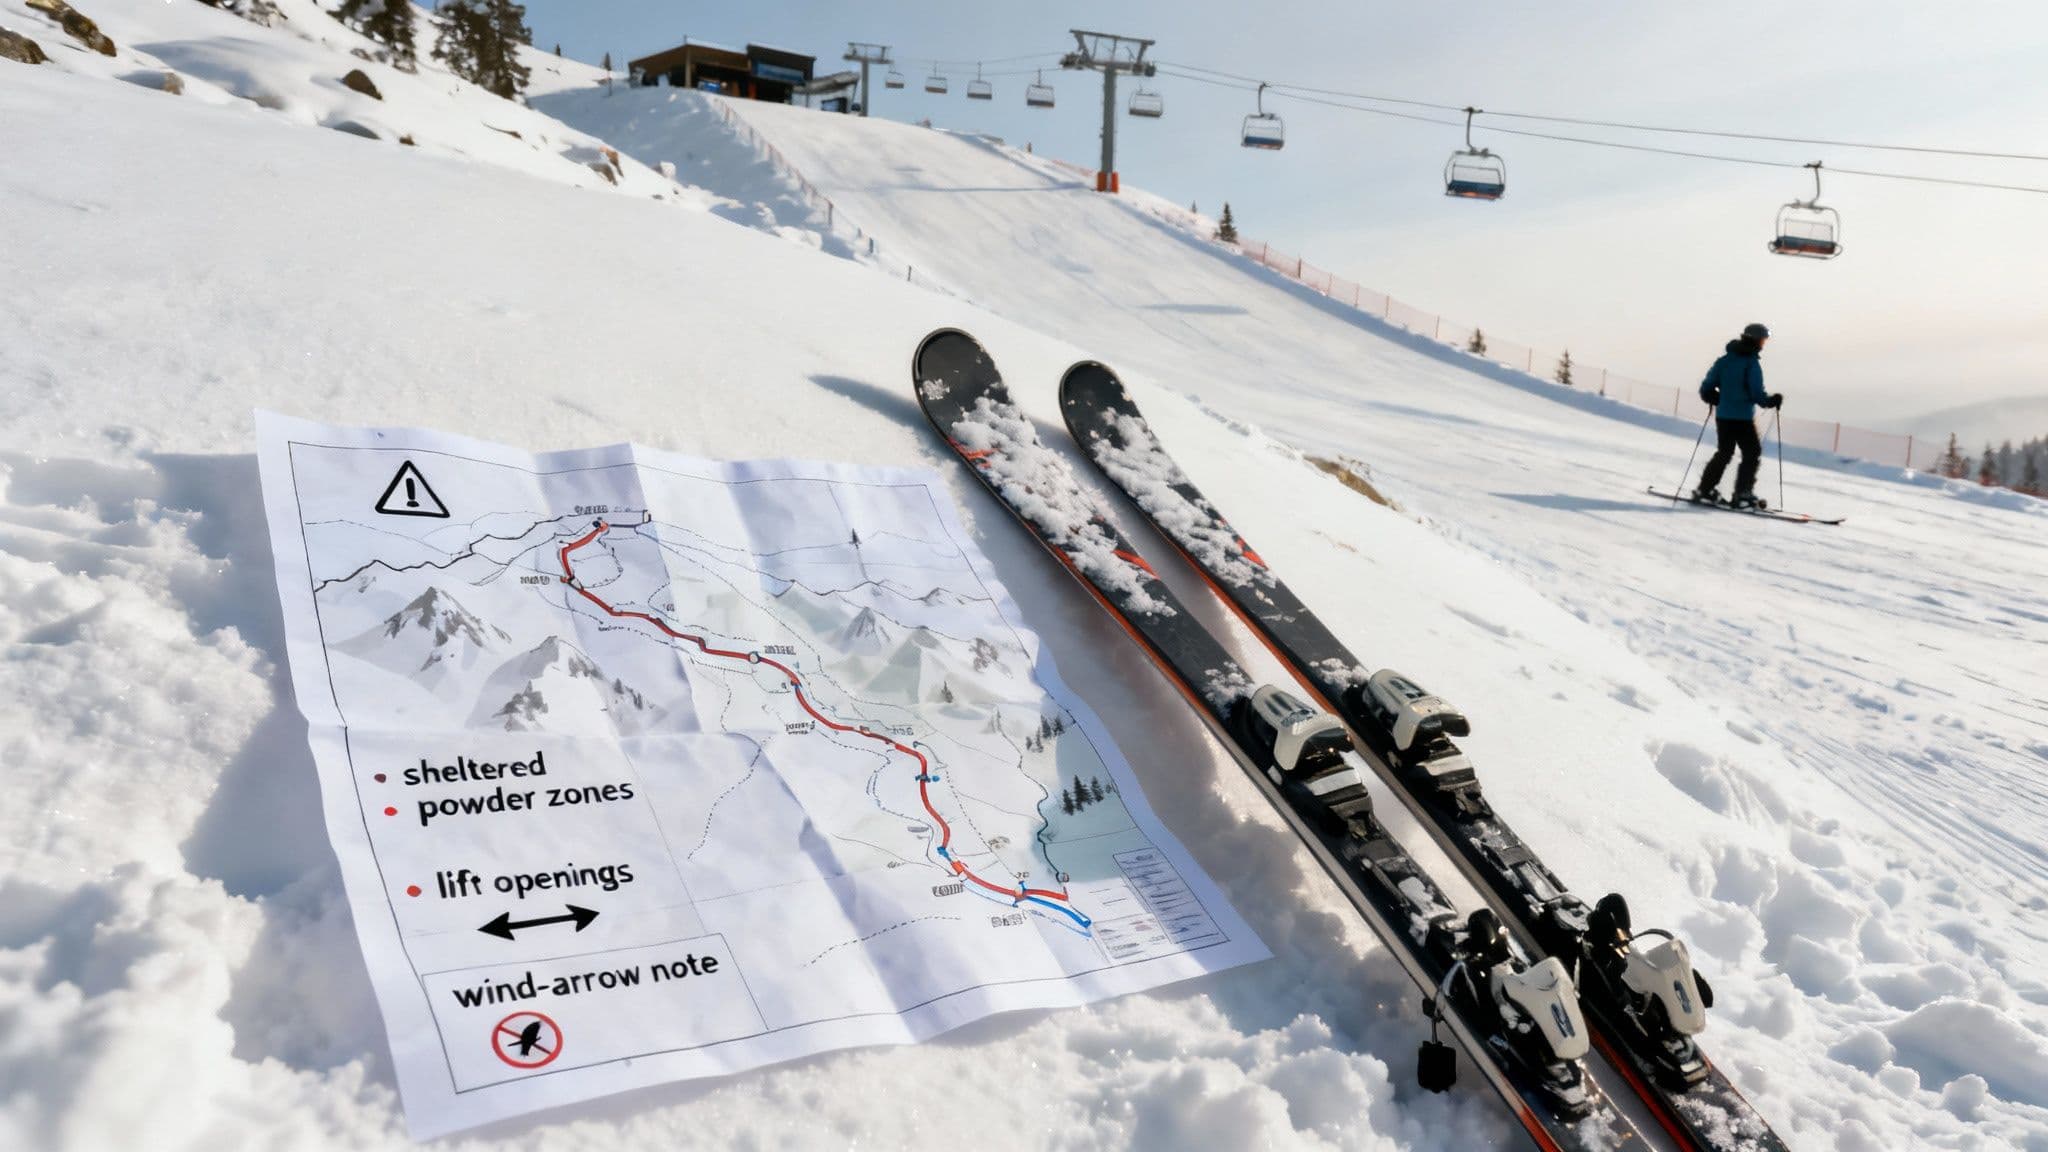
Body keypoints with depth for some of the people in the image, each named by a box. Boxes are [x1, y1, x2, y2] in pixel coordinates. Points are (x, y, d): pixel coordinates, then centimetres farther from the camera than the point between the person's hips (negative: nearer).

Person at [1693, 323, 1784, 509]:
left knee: (1723, 453, 17)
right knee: (1752, 454, 5)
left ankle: (1705, 490, 15)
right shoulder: (1752, 363, -12)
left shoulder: (1724, 360, 6)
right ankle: (1742, 494, 1)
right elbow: (1757, 394, -16)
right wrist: (1773, 400, 0)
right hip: (1743, 418, -6)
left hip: (1722, 416, 6)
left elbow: (1706, 388, 6)